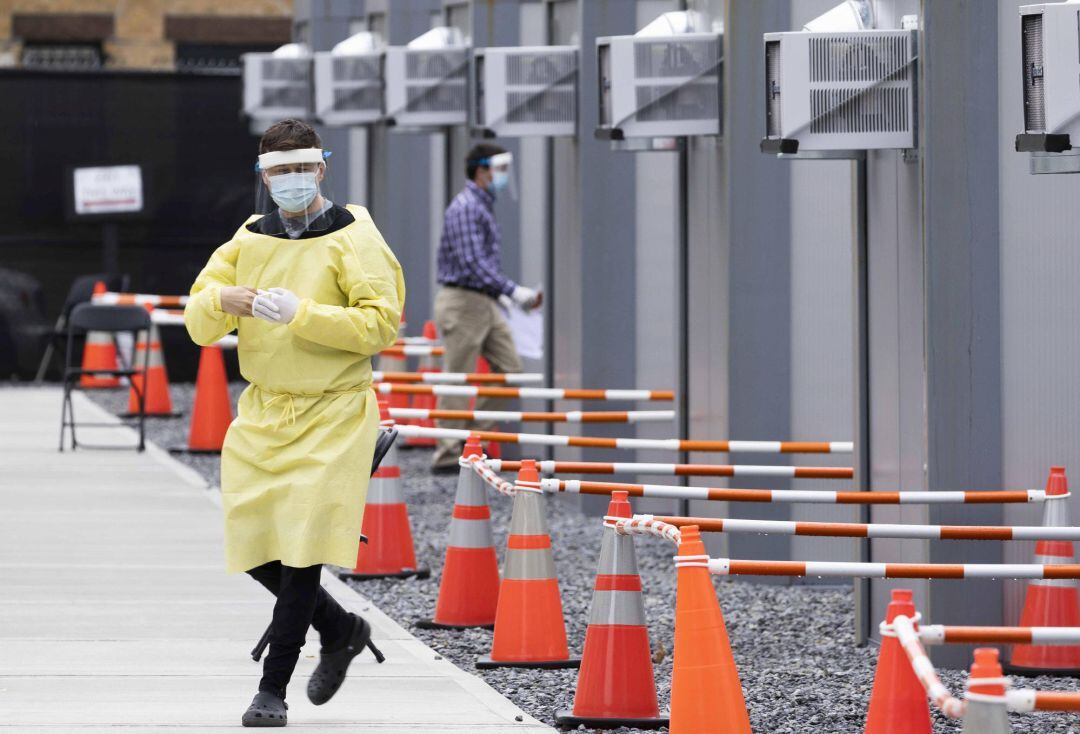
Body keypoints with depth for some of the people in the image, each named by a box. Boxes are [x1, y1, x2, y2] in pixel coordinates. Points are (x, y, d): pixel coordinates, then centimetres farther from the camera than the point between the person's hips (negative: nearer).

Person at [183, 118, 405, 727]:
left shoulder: (353, 238, -6)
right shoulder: (249, 241, 9)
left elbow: (382, 322, -15)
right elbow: (199, 325, 6)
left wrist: (300, 313, -22)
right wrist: (222, 299, -17)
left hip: (332, 415, -6)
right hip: (262, 414, 6)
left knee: (302, 550, -8)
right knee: (256, 548, 5)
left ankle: (274, 688, 0)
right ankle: (342, 631, 28)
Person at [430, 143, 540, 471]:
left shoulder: (483, 207, 16)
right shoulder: (465, 208, -16)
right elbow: (472, 263, -24)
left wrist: (503, 293, 17)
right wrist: (512, 291, -26)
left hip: (484, 303, 10)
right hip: (462, 301, -10)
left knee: (510, 369, 6)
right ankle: (447, 454, 1)